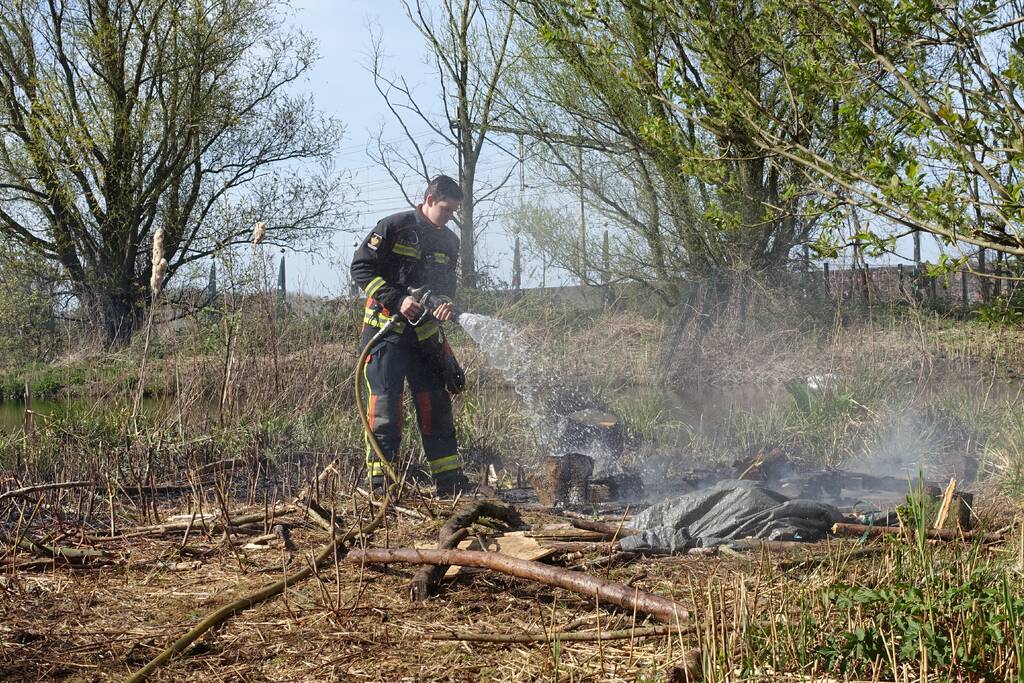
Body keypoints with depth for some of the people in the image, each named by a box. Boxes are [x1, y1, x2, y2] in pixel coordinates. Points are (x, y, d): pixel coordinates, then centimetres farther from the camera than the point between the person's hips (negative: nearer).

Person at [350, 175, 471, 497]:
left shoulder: (449, 242, 13)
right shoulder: (394, 227, -6)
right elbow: (361, 268, -8)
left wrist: (445, 304, -7)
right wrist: (397, 300, -17)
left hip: (425, 332, 6)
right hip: (386, 327, -6)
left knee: (436, 403, 7)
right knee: (385, 400, -10)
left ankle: (449, 481, 12)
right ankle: (379, 481, -5)